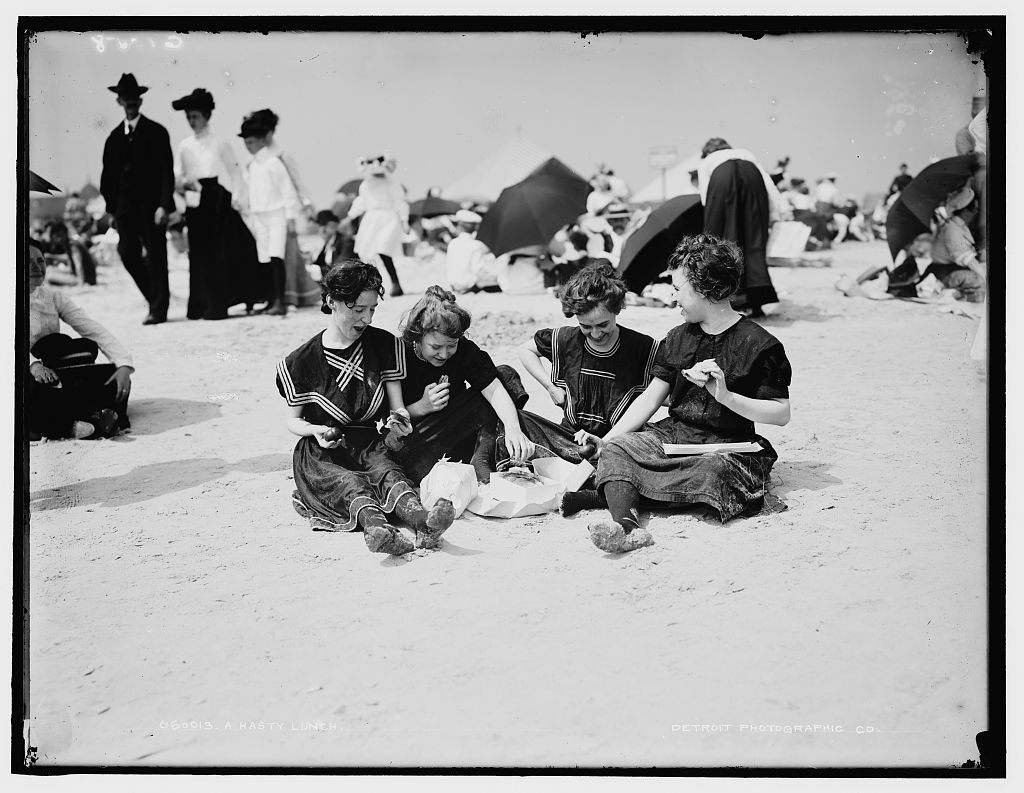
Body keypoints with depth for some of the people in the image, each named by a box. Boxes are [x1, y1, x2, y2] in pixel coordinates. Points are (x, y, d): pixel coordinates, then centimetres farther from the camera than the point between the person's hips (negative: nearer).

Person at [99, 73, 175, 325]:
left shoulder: (156, 133, 0)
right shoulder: (114, 137, 12)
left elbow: (167, 172, -6)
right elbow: (108, 174, 13)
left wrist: (164, 205, -15)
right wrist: (111, 208, 7)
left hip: (151, 203, -4)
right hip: (125, 205, 4)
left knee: (156, 257, -2)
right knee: (127, 252, -4)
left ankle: (158, 309, 5)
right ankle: (156, 296, 15)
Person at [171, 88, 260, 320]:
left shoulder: (219, 143, 4)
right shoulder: (184, 146, 11)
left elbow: (235, 172, 4)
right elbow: (177, 175, 10)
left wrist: (236, 198, -5)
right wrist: (184, 183, -11)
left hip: (218, 199, -3)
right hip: (196, 202, 3)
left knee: (218, 252, -5)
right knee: (199, 252, 0)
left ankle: (217, 306, 1)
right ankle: (201, 305, 5)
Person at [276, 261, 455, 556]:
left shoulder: (386, 345, 5)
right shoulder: (301, 362, -4)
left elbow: (397, 406, 7)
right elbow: (293, 421, 7)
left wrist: (399, 420, -18)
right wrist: (317, 431, -17)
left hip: (370, 445, 2)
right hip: (322, 455, -2)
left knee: (388, 471, -33)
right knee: (353, 485, -34)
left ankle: (421, 521, -63)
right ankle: (378, 529, -65)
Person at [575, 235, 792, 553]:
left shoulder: (758, 345, -6)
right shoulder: (677, 338, 12)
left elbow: (781, 414, -8)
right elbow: (651, 398, 11)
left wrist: (726, 396, -19)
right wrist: (605, 440, 0)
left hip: (726, 447, -5)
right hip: (673, 436, 5)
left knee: (716, 470, -38)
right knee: (617, 447, -21)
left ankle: (613, 490, -30)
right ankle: (625, 523, -47)